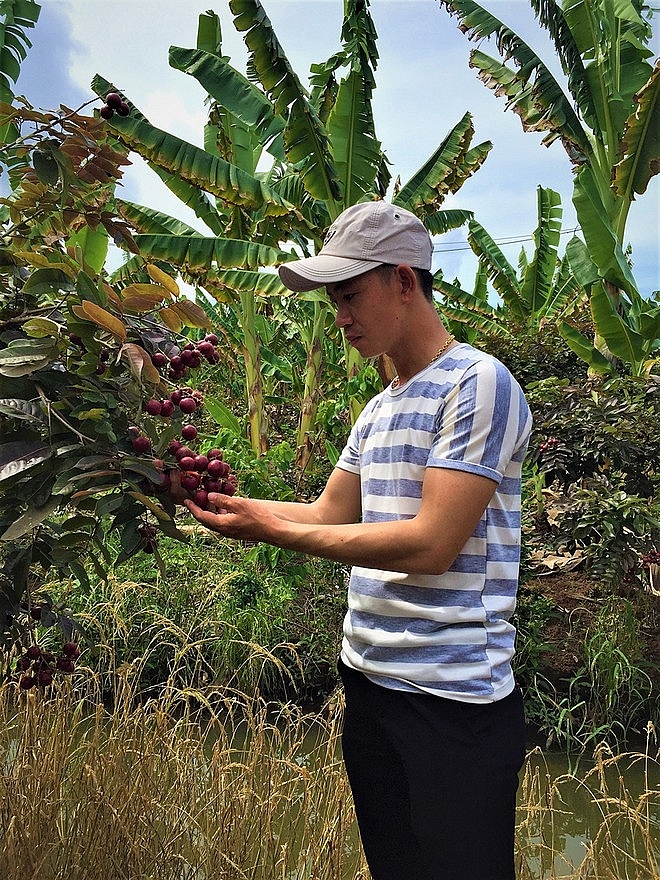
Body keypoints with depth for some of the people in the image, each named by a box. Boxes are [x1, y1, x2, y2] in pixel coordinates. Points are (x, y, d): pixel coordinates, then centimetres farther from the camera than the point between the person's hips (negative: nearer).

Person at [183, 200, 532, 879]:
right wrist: (224, 497, 1)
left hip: (451, 698, -8)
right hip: (368, 678, 8)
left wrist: (272, 531, -18)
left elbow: (431, 544, -21)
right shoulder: (377, 410, 14)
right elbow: (330, 515, 14)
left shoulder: (478, 382, -14)